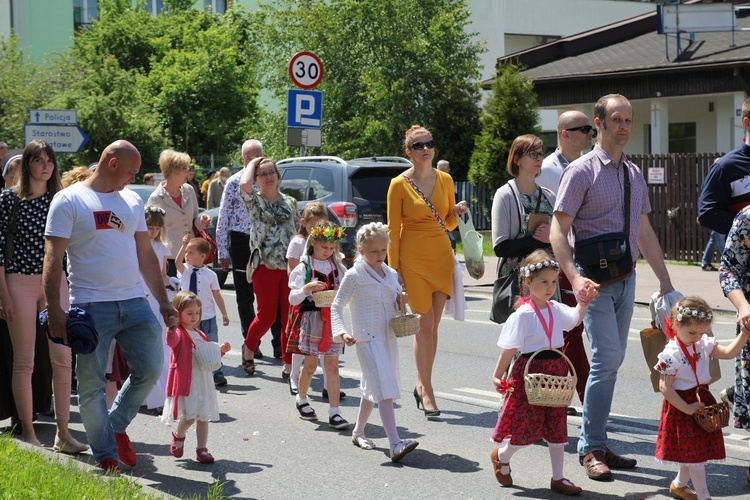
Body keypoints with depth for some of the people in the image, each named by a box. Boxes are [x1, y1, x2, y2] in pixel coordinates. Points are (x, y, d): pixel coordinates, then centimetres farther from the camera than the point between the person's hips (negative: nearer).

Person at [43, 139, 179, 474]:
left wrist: (164, 302, 15)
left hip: (135, 303, 5)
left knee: (151, 370, 5)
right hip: (91, 305, -5)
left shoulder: (132, 202, 14)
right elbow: (53, 257, -8)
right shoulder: (69, 201, -3)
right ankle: (106, 457, 12)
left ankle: (117, 427, 27)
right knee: (92, 385, -1)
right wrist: (54, 309, -16)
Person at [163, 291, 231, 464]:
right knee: (189, 415, -12)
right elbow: (171, 341, -33)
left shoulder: (200, 334, 18)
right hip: (185, 381, -7)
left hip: (203, 380, 7)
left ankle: (202, 449, 12)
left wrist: (221, 350, 11)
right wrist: (171, 327, -52)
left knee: (204, 416, 6)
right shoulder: (178, 333, -8)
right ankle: (178, 436, 18)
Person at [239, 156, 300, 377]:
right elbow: (244, 184, -23)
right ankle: (248, 350, 26)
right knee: (266, 316, -1)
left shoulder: (290, 202, 10)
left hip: (291, 267, 3)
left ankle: (288, 365, 7)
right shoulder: (255, 201, -1)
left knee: (290, 317, 1)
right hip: (266, 267, -3)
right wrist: (252, 163, -5)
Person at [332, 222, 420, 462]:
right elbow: (336, 307, -4)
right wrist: (341, 332, -18)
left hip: (389, 337, 7)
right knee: (385, 390, -17)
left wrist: (402, 300, 0)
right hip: (368, 339, -7)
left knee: (372, 388, 19)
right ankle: (395, 444, -24)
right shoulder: (354, 276, -7)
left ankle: (358, 432, 38)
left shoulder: (391, 274, 11)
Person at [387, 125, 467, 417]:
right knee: (424, 323, -7)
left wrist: (456, 213, -5)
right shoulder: (399, 184, -4)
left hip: (441, 255, 4)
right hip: (413, 258, -4)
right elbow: (393, 230, -3)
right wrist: (394, 269, -7)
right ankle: (426, 391, 0)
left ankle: (421, 384, 19)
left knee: (432, 325, 5)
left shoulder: (445, 180, 7)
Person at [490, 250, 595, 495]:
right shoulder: (523, 314, -15)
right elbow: (510, 348, -14)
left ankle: (558, 478, 18)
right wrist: (497, 376, -15)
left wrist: (584, 301, 10)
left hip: (555, 370, 6)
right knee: (525, 428, 2)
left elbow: (575, 318, 27)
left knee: (557, 426, 9)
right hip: (530, 371, -6)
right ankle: (501, 456, 33)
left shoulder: (556, 309, 5)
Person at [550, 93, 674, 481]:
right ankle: (591, 449, -3)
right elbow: (558, 231, -13)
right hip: (596, 283, -7)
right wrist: (574, 278, -25)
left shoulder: (634, 174, 13)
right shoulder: (581, 171, -8)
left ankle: (597, 444, 16)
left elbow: (645, 232, 20)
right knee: (607, 360, -12)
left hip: (626, 279, 7)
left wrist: (665, 281, 17)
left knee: (611, 362, 9)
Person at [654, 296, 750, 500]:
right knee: (695, 453, 0)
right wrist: (687, 408, -17)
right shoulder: (671, 355, -20)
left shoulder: (704, 344, 0)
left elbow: (729, 352, -1)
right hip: (683, 405, -7)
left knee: (692, 452, 15)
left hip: (703, 400, 7)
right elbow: (664, 387, -18)